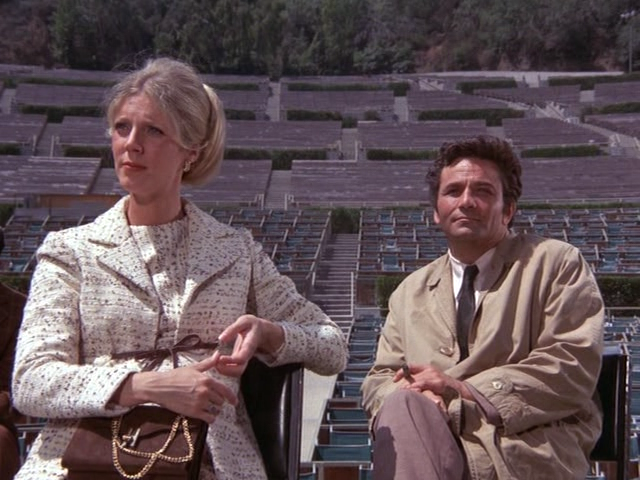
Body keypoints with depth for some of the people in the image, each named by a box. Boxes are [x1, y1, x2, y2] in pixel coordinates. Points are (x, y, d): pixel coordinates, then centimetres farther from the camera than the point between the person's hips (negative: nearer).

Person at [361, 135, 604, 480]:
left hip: (529, 448, -2)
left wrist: (467, 389, -11)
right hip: (435, 442, 3)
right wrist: (411, 396, -8)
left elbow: (574, 365, -3)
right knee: (402, 406, -34)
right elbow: (380, 380, 18)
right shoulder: (411, 292, 23)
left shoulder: (556, 264, 10)